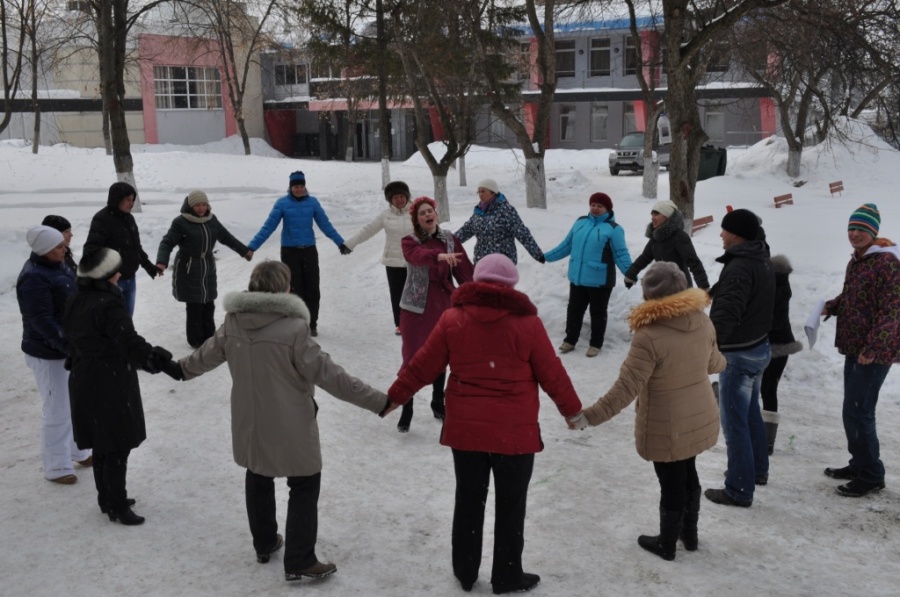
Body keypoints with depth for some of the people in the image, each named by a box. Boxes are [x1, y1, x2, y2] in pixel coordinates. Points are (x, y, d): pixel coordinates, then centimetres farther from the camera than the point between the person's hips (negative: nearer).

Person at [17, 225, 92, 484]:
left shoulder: (57, 266, 4)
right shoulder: (34, 279, -25)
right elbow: (43, 322, -29)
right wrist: (71, 347, -33)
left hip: (71, 346, 9)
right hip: (49, 354, -9)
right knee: (58, 410, 1)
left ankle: (78, 451, 38)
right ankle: (55, 468, 16)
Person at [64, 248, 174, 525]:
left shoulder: (76, 301, 5)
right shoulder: (108, 305, -24)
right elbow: (131, 344, -26)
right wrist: (162, 360, -19)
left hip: (84, 382, 9)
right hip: (111, 385, -9)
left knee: (102, 445, 20)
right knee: (117, 448, 2)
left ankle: (107, 499, 32)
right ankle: (117, 507, 12)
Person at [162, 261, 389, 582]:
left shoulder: (233, 322, -6)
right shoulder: (293, 328, -25)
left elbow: (209, 353, 11)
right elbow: (328, 373, -24)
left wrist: (181, 369, 34)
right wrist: (377, 400, -20)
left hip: (249, 422, 6)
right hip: (289, 426, -6)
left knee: (258, 478, 24)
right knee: (304, 486, 10)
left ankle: (264, 544, 40)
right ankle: (299, 562, 13)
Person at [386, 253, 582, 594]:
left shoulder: (453, 318, -4)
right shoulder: (527, 322, -9)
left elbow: (423, 367, 1)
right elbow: (552, 375, -3)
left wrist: (394, 396, 15)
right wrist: (572, 410, 13)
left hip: (464, 429, 2)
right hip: (514, 433, -2)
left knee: (468, 501, 17)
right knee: (510, 506, 12)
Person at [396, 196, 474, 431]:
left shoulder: (450, 240, 4)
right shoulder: (410, 242, -7)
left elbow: (464, 271, 3)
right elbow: (419, 256, -31)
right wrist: (440, 256, -50)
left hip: (444, 305, 3)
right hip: (416, 307, -3)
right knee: (412, 358, -3)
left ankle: (438, 403, 32)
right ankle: (406, 410, 7)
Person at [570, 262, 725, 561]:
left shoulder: (649, 336, -29)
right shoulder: (702, 321, -8)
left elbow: (625, 388, -29)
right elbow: (712, 363, 10)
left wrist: (589, 416, -23)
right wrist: (724, 362, 34)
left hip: (666, 429, -6)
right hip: (700, 420, 6)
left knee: (671, 485, 12)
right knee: (688, 475, 26)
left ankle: (666, 545, 33)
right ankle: (690, 533, 45)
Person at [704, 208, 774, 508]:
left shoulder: (739, 267, -25)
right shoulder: (762, 260, 8)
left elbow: (725, 314, -36)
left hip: (738, 354, -10)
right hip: (758, 347, 10)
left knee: (734, 422, -1)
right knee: (751, 413, 24)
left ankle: (739, 490, 6)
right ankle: (758, 470, 39)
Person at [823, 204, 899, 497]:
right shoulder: (855, 261, 12)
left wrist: (873, 348, -26)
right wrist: (831, 306, 5)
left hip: (874, 351, -10)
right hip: (854, 347, 10)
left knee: (858, 412, -7)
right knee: (853, 410, 17)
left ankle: (871, 475, 6)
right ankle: (860, 464, 31)